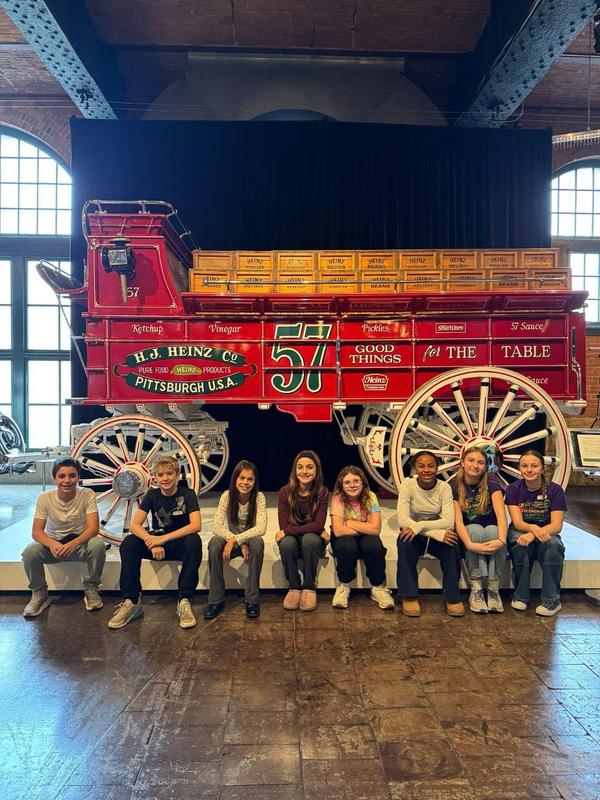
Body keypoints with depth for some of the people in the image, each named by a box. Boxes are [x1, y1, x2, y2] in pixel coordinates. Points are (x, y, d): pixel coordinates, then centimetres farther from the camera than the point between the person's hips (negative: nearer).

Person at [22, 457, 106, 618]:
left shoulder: (87, 495, -16)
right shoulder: (45, 498, -12)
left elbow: (93, 527, -23)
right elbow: (36, 531, -15)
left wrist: (73, 544, -42)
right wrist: (52, 544, -38)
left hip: (80, 542, -1)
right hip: (53, 543, 2)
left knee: (98, 545, -33)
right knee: (29, 552, -28)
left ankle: (91, 588, -6)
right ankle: (39, 593, 0)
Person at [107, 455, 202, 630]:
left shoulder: (188, 494, -10)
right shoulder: (152, 495, -2)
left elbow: (196, 526, -25)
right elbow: (134, 525, -13)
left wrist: (163, 538, -33)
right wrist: (152, 543, -32)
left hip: (180, 544, -3)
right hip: (157, 542, 3)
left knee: (194, 541, -35)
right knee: (128, 542, -23)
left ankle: (185, 601, -27)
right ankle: (132, 602, -16)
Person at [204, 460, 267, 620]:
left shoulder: (259, 497, -16)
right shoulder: (227, 496, -14)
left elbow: (261, 528, -27)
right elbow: (217, 527, -22)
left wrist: (236, 539, -36)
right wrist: (241, 544, -32)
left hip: (250, 540, -1)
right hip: (231, 540, 1)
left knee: (258, 542, -35)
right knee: (214, 543, -31)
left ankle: (252, 599, -23)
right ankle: (216, 600, -19)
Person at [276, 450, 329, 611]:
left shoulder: (322, 492, -11)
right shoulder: (285, 492, -11)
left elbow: (318, 525, -18)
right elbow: (284, 526, -16)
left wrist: (288, 531, -24)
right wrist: (316, 531, -18)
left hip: (313, 540, 0)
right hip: (292, 539, 0)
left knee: (310, 539, -34)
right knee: (287, 543, -33)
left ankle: (309, 588, -17)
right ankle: (294, 587, -13)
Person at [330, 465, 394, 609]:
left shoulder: (370, 497, -15)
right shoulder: (338, 498, -19)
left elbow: (376, 529, -23)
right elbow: (338, 531, -28)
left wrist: (349, 523, -21)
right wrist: (365, 528, -22)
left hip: (365, 538, 1)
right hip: (346, 538, -1)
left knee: (375, 546, -30)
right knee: (347, 546, -34)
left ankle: (378, 587, -7)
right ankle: (344, 586, -9)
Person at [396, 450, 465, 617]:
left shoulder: (444, 487, -9)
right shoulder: (407, 485, -14)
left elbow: (449, 522, -21)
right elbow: (402, 520, -25)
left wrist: (420, 525, -35)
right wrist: (437, 533, -35)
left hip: (437, 536, 1)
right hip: (414, 535, -1)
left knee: (452, 544, -31)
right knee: (405, 541, -35)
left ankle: (452, 597, -14)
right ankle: (409, 596, -21)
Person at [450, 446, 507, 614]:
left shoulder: (491, 482, -11)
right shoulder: (454, 485, -10)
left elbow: (501, 513, -26)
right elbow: (457, 520, -20)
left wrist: (501, 540, -43)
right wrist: (470, 544, -38)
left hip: (492, 532, 0)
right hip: (468, 534, 0)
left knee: (493, 530, -32)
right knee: (476, 529, -32)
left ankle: (494, 589, -22)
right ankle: (476, 589, -27)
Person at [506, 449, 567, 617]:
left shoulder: (554, 490, -8)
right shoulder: (513, 489, -7)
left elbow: (557, 525, -17)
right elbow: (517, 522, -16)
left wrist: (534, 534, -37)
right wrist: (533, 528, -41)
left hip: (547, 534, 0)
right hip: (521, 532, 0)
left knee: (553, 544, -35)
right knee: (520, 541, -35)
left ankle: (552, 600, -18)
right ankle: (520, 596, -16)